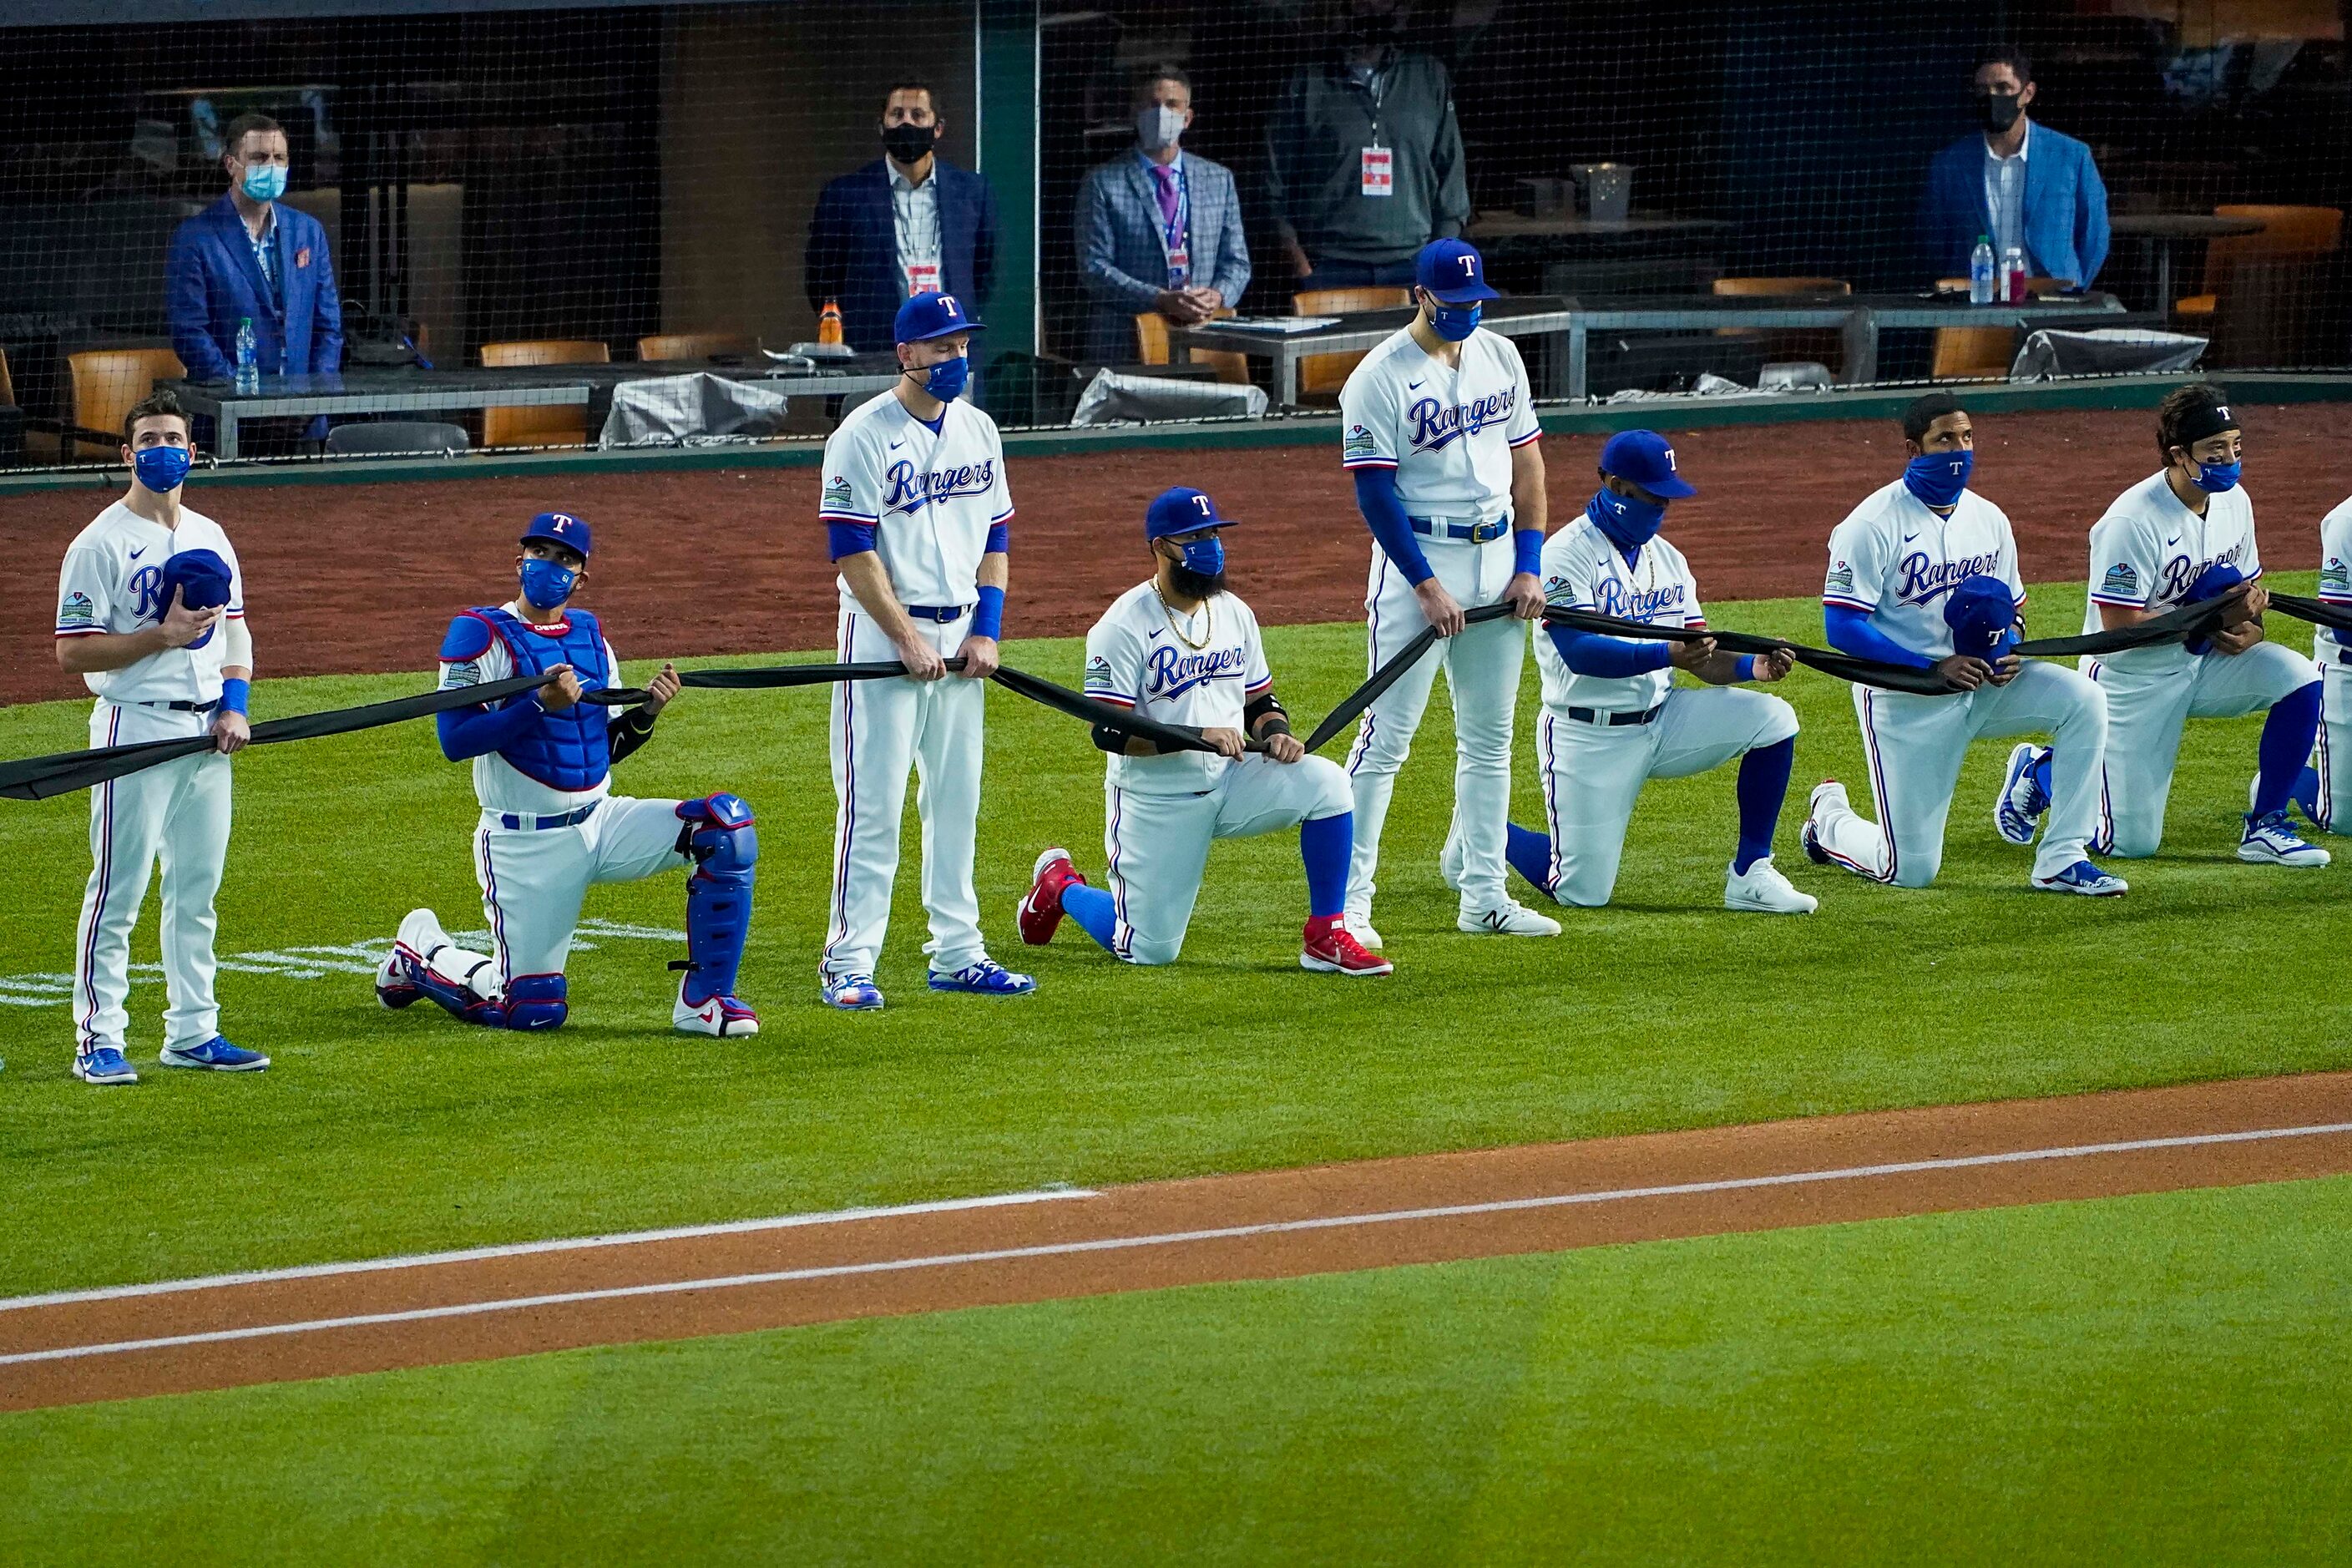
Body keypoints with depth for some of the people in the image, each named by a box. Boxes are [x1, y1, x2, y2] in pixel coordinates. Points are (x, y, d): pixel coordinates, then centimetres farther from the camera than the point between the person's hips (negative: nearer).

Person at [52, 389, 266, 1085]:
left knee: (197, 889, 10)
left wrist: (235, 707, 4)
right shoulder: (101, 544, -8)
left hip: (207, 732, 7)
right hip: (136, 727, -7)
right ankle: (98, 1040, -3)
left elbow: (235, 630, 20)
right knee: (118, 890, -6)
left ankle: (192, 1033, 17)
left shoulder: (210, 538, 14)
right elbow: (72, 653, -12)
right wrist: (161, 638, -19)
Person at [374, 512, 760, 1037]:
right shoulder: (481, 634, -8)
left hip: (600, 822, 6)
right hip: (525, 845, -5)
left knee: (727, 826, -15)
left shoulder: (590, 635, 11)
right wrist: (541, 704, -27)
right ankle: (421, 954, 24)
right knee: (532, 1011, -6)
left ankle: (703, 1000, -8)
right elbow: (455, 741, -18)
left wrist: (646, 713, -4)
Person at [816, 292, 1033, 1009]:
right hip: (882, 631, -6)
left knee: (957, 798, 10)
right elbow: (854, 553, -14)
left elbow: (995, 539, 14)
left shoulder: (978, 431, 10)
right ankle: (849, 962, -6)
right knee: (874, 802, -8)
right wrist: (908, 641, -17)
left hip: (960, 634, 6)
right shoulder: (863, 437, -11)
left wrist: (986, 631, 2)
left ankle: (957, 952, 16)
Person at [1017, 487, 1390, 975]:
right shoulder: (1125, 625, -15)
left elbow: (1259, 699, 15)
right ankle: (1060, 885, 29)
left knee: (1325, 783, -21)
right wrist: (1196, 736, -31)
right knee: (1151, 950, -3)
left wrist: (1275, 732, -9)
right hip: (1155, 802, -5)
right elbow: (1109, 730, -21)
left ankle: (1326, 938, -14)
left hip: (1229, 783, 5)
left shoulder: (1234, 613, 5)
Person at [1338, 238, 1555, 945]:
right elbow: (1374, 492, -14)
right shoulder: (1380, 378, -11)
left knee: (1490, 737, 9)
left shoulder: (1499, 356, 9)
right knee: (1387, 735, -8)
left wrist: (1529, 565, 5)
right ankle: (1346, 900, -6)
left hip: (1499, 560, 7)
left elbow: (1527, 460, 13)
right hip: (1418, 560, -6)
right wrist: (1427, 587, -18)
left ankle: (1483, 894, 16)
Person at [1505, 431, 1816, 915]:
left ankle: (1750, 876, -9)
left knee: (1772, 719, -14)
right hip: (1590, 739, -6)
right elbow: (1579, 653, -26)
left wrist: (1750, 666, -17)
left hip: (1660, 720, 6)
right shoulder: (1567, 555, -13)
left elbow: (1702, 657, 5)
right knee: (1582, 892, -8)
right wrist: (1665, 655, -38)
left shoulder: (1667, 560, 9)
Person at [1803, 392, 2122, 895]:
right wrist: (1935, 668, -26)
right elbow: (1843, 628, -20)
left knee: (2083, 700, -19)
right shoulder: (1873, 526, -15)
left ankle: (2060, 861, -13)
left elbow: (2010, 610, 14)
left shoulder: (1988, 519, 5)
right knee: (1912, 870, -5)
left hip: (1981, 683, 5)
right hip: (1905, 699, -5)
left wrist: (2008, 652, -10)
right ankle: (1830, 817, 29)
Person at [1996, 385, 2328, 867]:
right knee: (2131, 842, -5)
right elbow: (2120, 625, -25)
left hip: (2199, 664, 6)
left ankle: (2265, 827, -7)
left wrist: (2249, 627, -14)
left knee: (2299, 678, -19)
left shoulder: (2233, 500, -2)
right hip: (2133, 679, -6)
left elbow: (2249, 585, 10)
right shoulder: (2133, 522, -25)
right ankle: (2036, 772, 24)